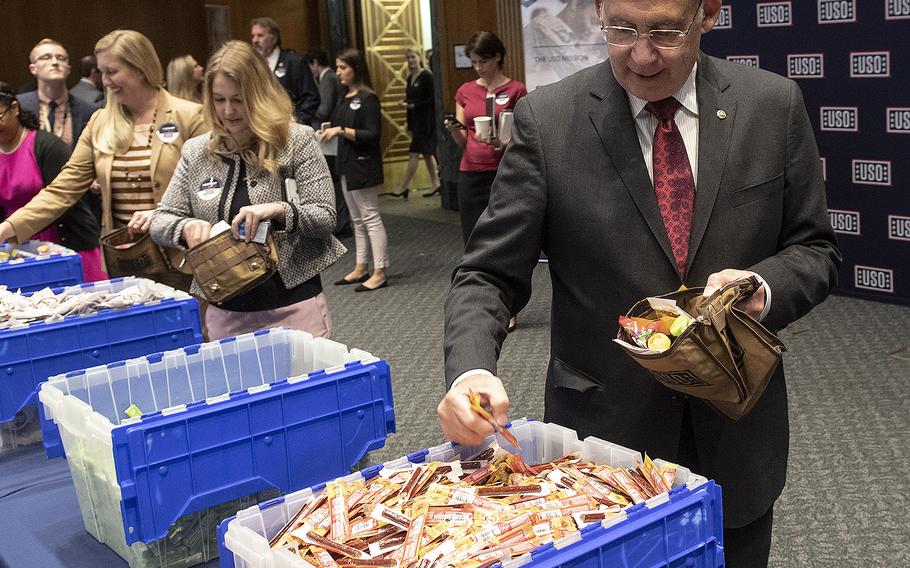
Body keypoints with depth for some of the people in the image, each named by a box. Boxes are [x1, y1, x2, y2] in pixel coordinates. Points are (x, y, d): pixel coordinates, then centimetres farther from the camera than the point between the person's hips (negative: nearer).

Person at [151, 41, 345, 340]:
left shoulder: (297, 140, -4)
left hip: (293, 307, -3)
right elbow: (160, 221, 8)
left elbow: (325, 217, -7)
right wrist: (187, 226, -15)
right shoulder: (196, 152, 6)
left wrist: (277, 210, -26)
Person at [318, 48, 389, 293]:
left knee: (370, 218, -6)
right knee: (357, 220, 13)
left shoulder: (368, 98, -12)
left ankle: (379, 273, -2)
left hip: (363, 166, -9)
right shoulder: (344, 98, 14)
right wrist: (328, 132, 6)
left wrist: (341, 131, -21)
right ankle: (361, 268, 20)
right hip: (347, 165, 9)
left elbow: (373, 135, -19)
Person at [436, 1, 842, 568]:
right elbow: (489, 275, -8)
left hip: (737, 437, 2)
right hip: (602, 432, -2)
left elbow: (815, 250, 4)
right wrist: (469, 370, -27)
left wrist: (764, 288, -18)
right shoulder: (547, 119, -10)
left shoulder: (774, 106, -4)